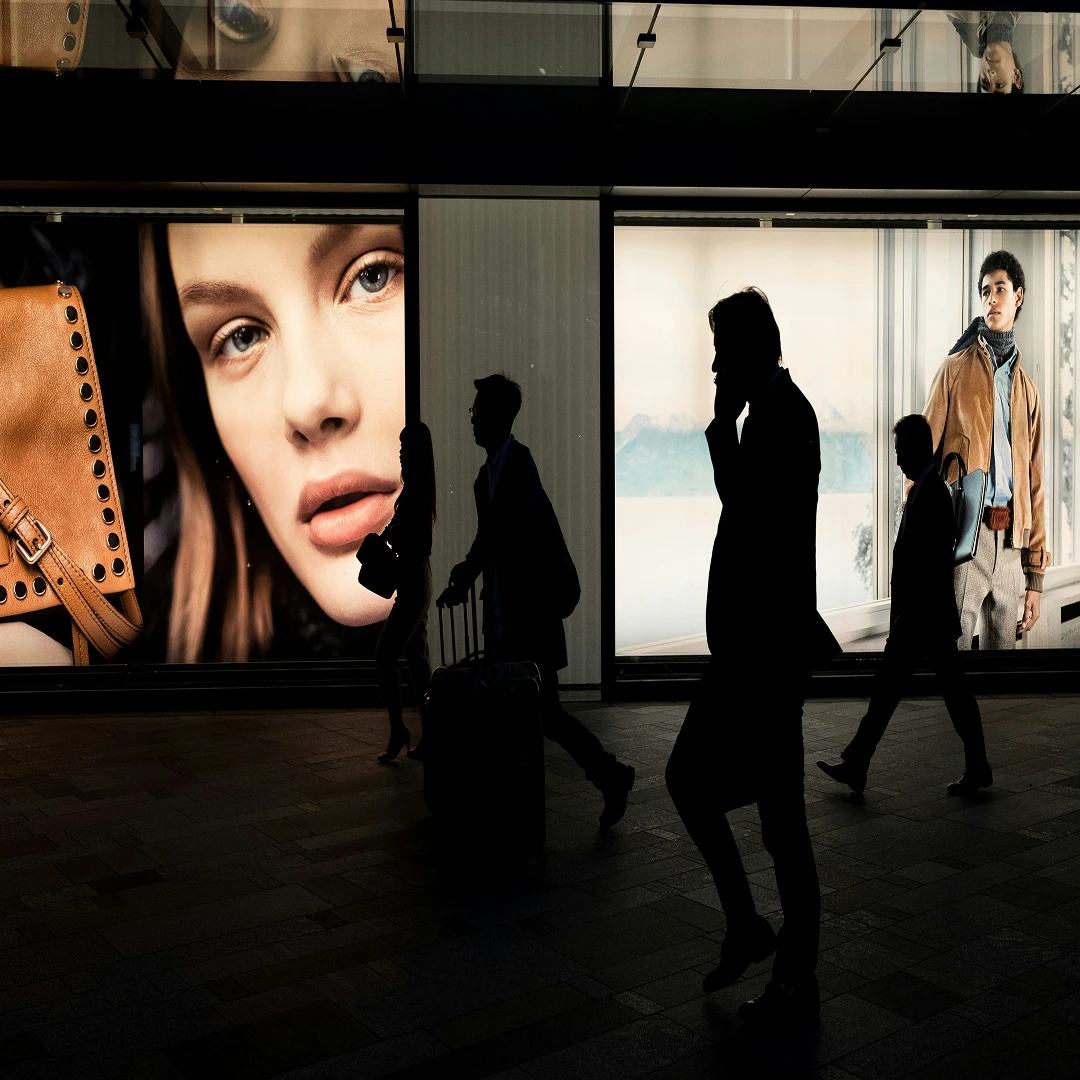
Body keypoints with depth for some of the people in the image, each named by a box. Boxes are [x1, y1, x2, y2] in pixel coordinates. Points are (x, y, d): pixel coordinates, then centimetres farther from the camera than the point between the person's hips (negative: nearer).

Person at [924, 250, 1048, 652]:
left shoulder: (1027, 389, 17)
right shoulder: (955, 369, 4)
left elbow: (1034, 483, 15)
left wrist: (1036, 575, 11)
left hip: (1011, 543, 5)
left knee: (1004, 642, 10)